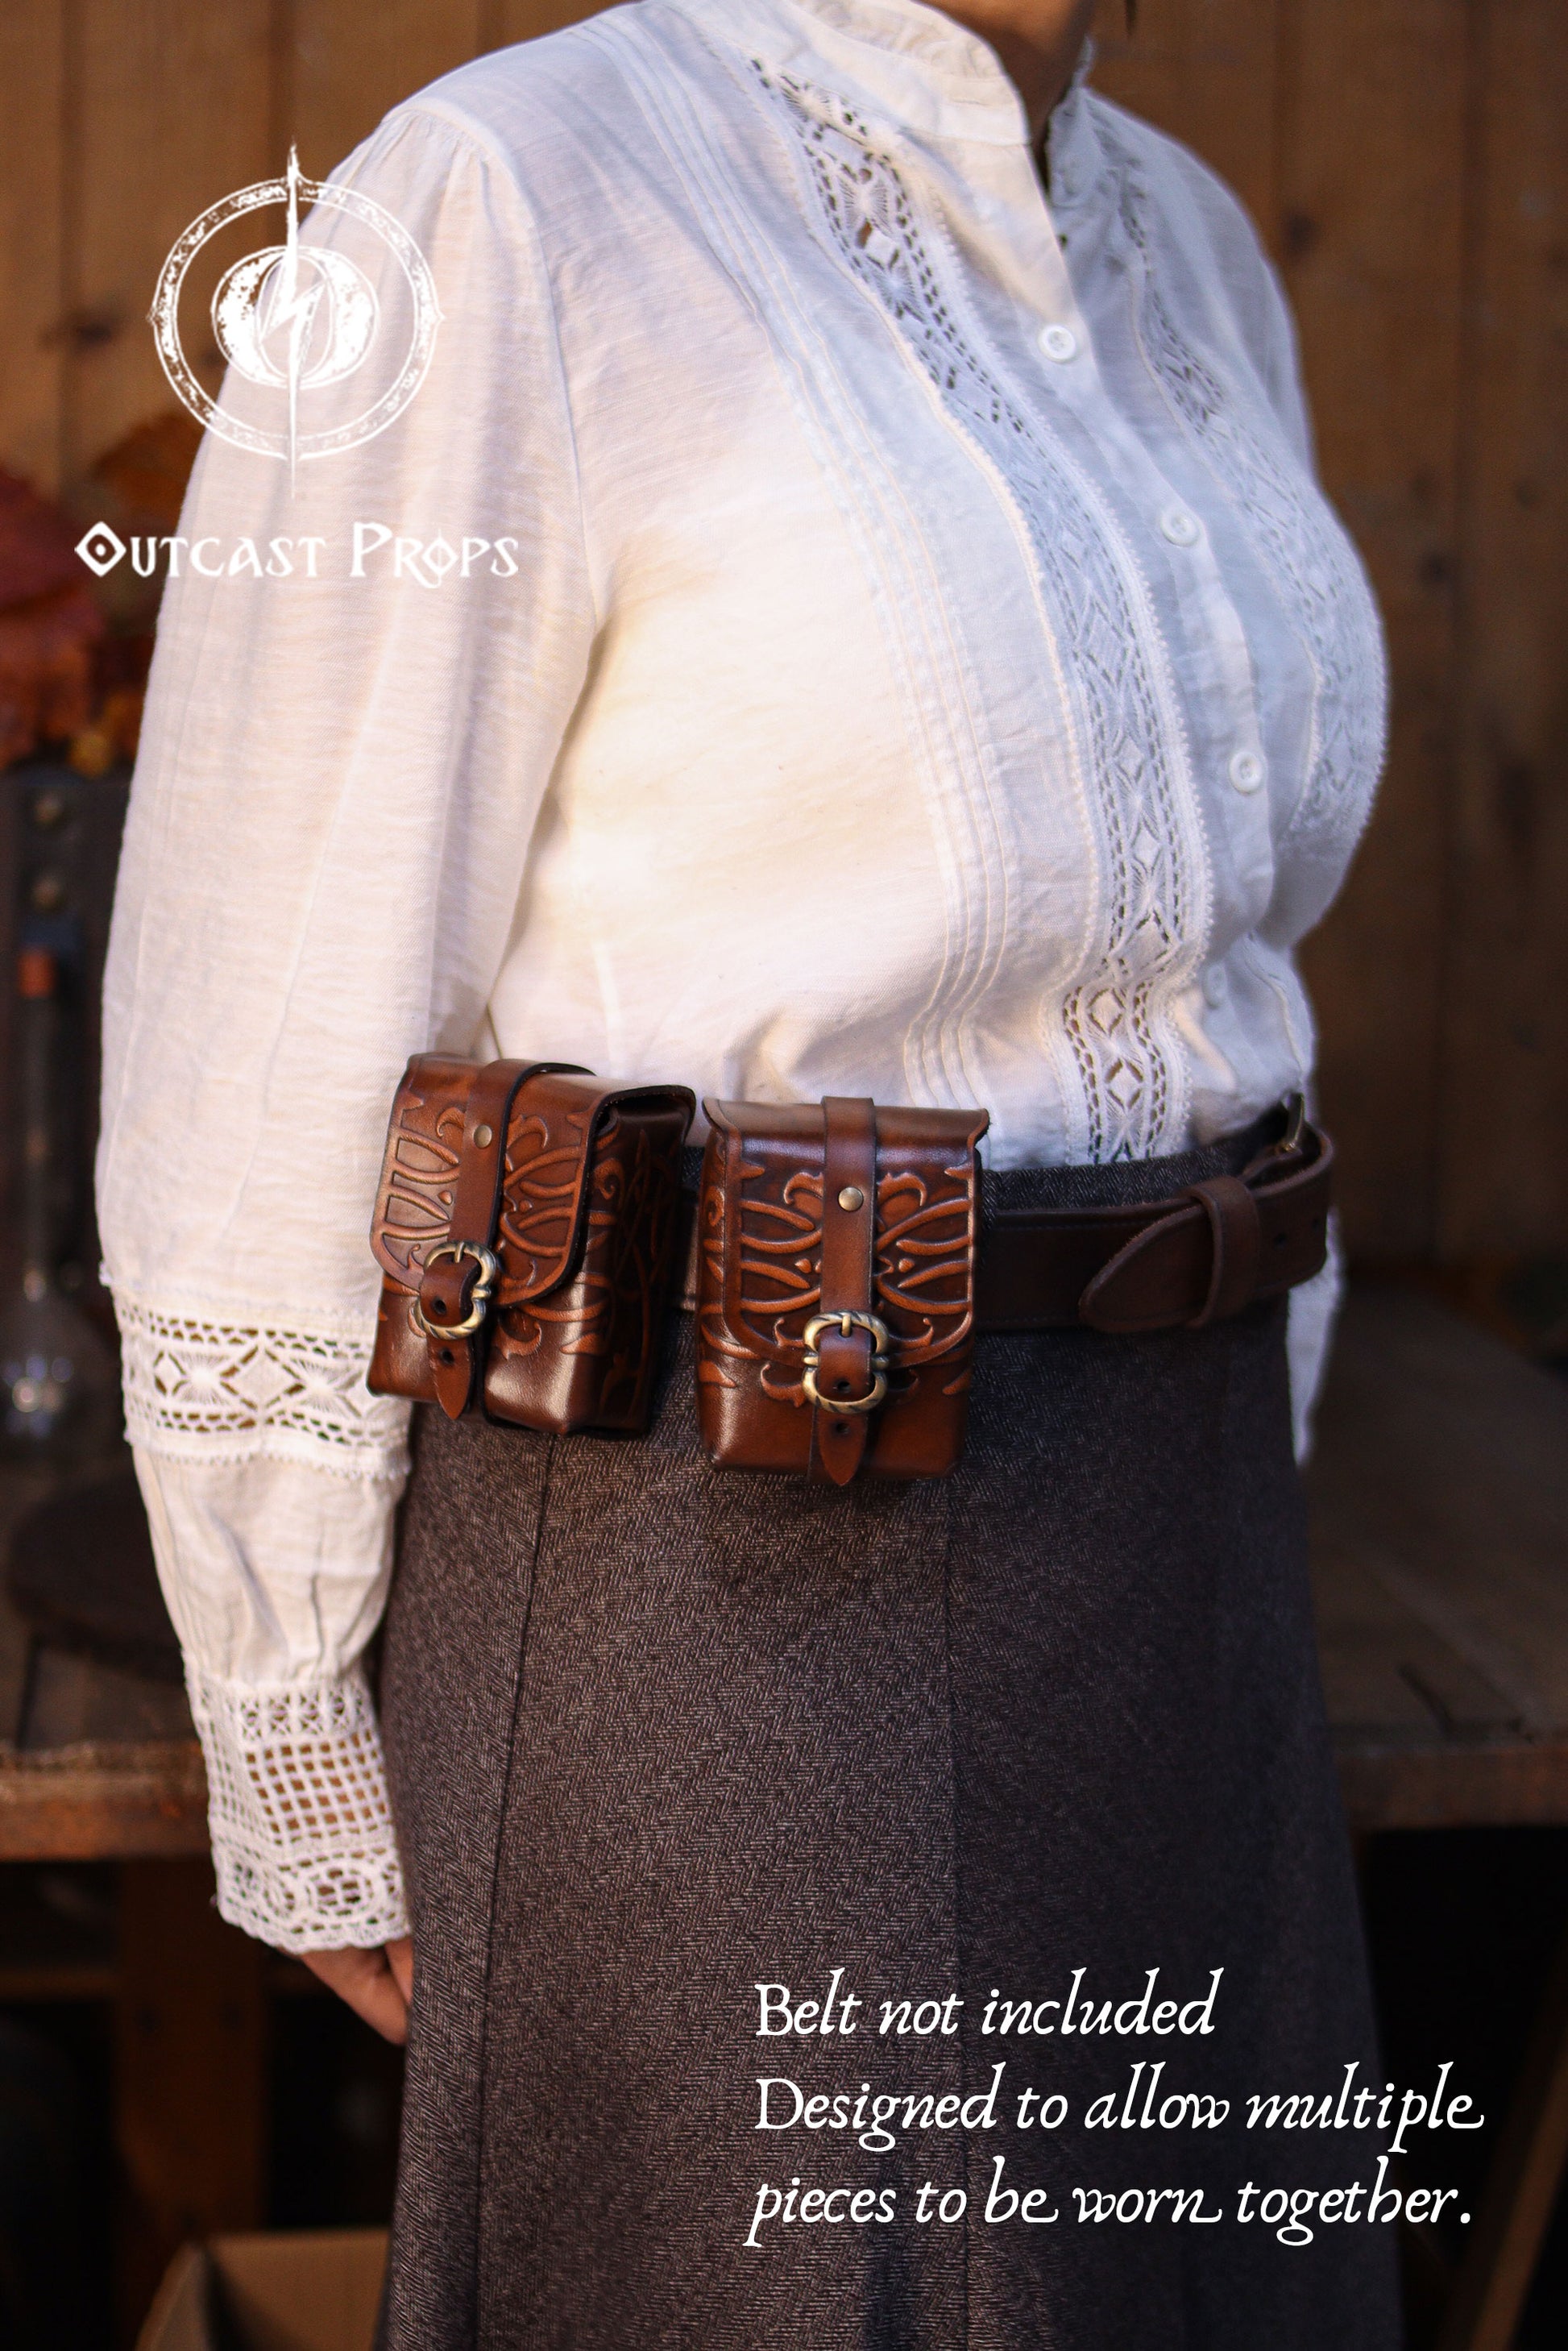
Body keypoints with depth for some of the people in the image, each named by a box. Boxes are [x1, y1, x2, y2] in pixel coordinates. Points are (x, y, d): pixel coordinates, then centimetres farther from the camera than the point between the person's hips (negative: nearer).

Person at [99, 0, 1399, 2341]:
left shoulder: (1185, 267, 9)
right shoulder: (502, 208, -14)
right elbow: (258, 1072, -12)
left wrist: (1240, 1579, 18)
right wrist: (294, 1776, -5)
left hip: (1127, 1572, 7)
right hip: (708, 1590, -7)